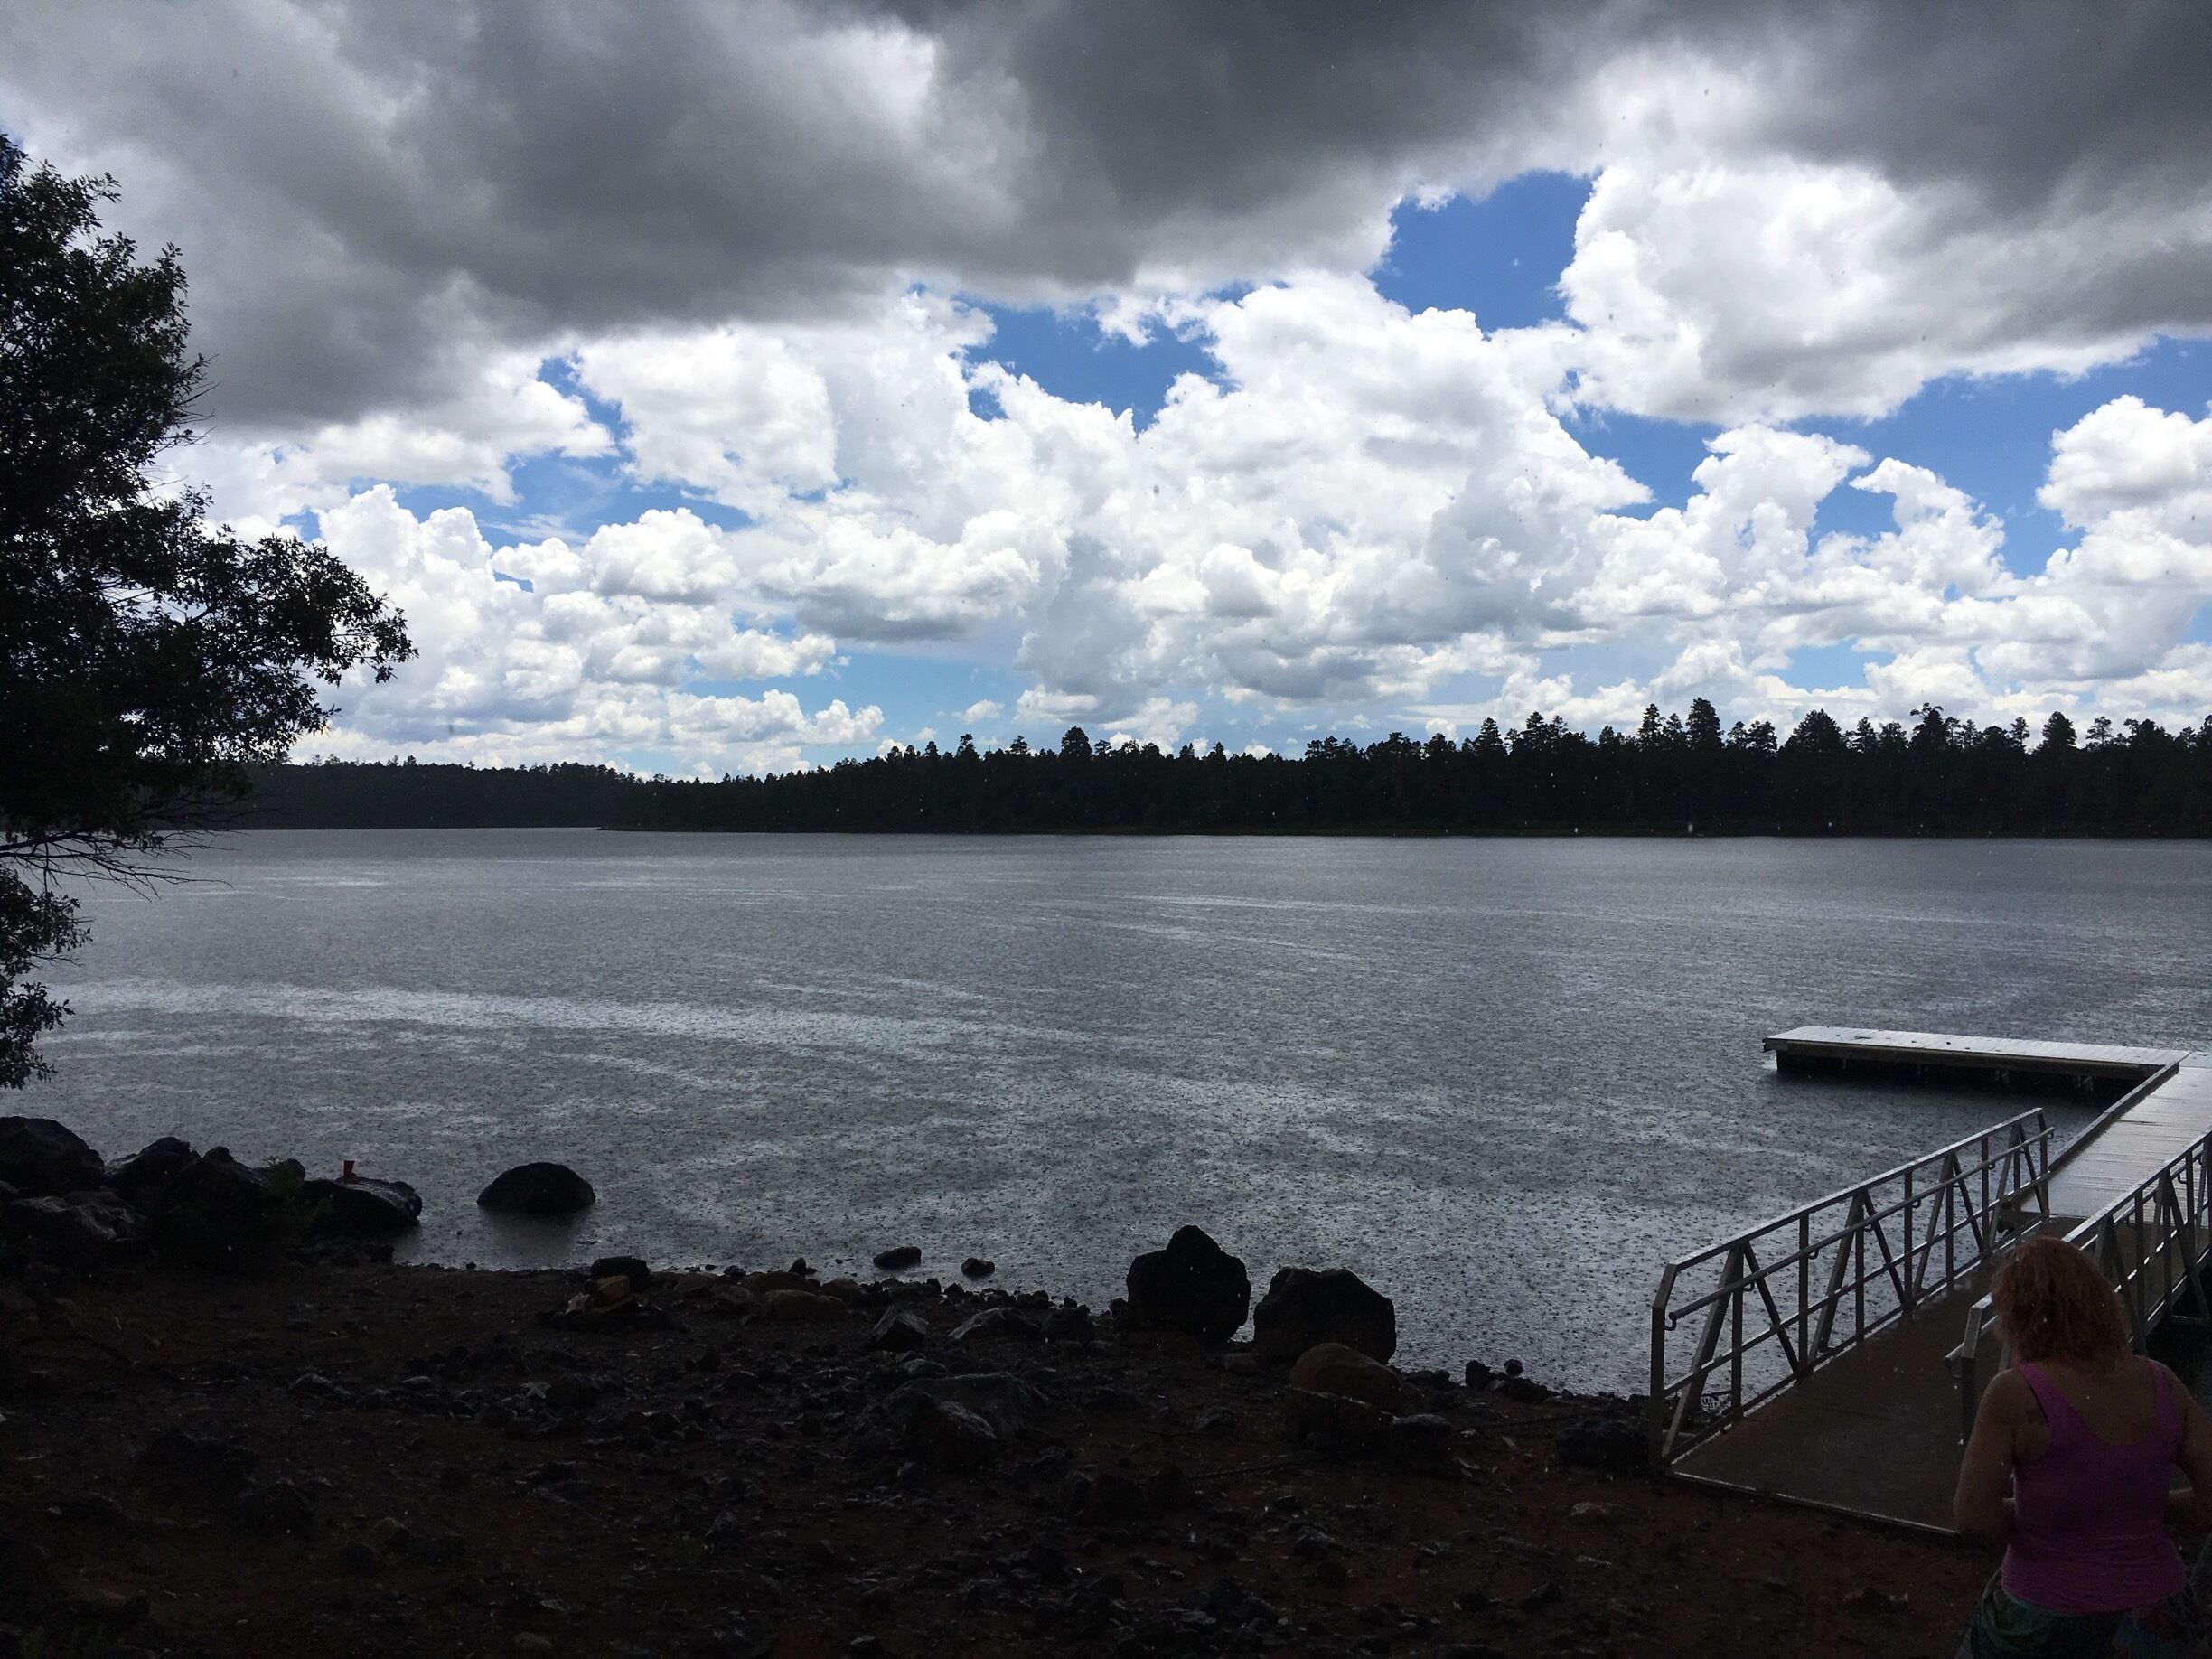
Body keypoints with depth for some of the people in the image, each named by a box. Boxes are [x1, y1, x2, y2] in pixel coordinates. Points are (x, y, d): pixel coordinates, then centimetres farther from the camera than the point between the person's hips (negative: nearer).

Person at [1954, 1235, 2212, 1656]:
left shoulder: (2015, 1394, -19)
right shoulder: (2161, 1384, -6)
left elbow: (1972, 1516, -18)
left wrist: (2040, 1515, 0)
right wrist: (2139, 1512, 11)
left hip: (2049, 1620, -4)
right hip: (2157, 1617, 5)